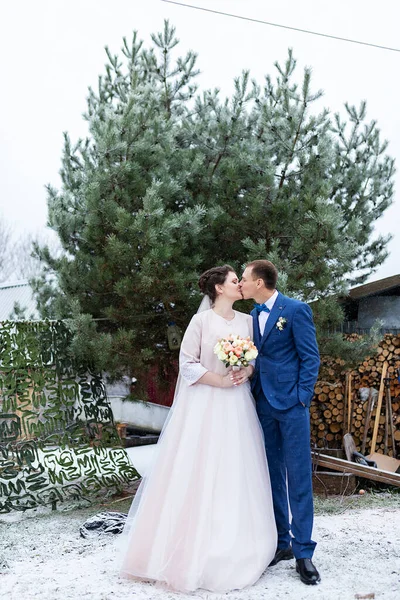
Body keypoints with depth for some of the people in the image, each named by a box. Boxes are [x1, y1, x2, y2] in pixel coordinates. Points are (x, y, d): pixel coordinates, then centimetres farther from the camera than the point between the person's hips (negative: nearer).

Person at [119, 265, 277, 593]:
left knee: (237, 475, 6)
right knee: (198, 476, -2)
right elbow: (187, 364, -8)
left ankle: (234, 549, 16)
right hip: (205, 406, -5)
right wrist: (221, 380, -14)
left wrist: (247, 372, -7)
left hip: (238, 408, 5)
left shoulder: (247, 320, 8)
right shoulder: (201, 321, -6)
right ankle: (192, 551, 6)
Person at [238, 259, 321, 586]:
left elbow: (311, 357, -8)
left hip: (291, 403, -6)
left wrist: (301, 399, -13)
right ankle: (280, 543, 22)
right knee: (272, 475, 11)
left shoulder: (296, 309, -7)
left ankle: (303, 552, 4)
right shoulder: (254, 315, 12)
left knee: (298, 477, -2)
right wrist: (253, 392, 3)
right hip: (264, 405, 6)